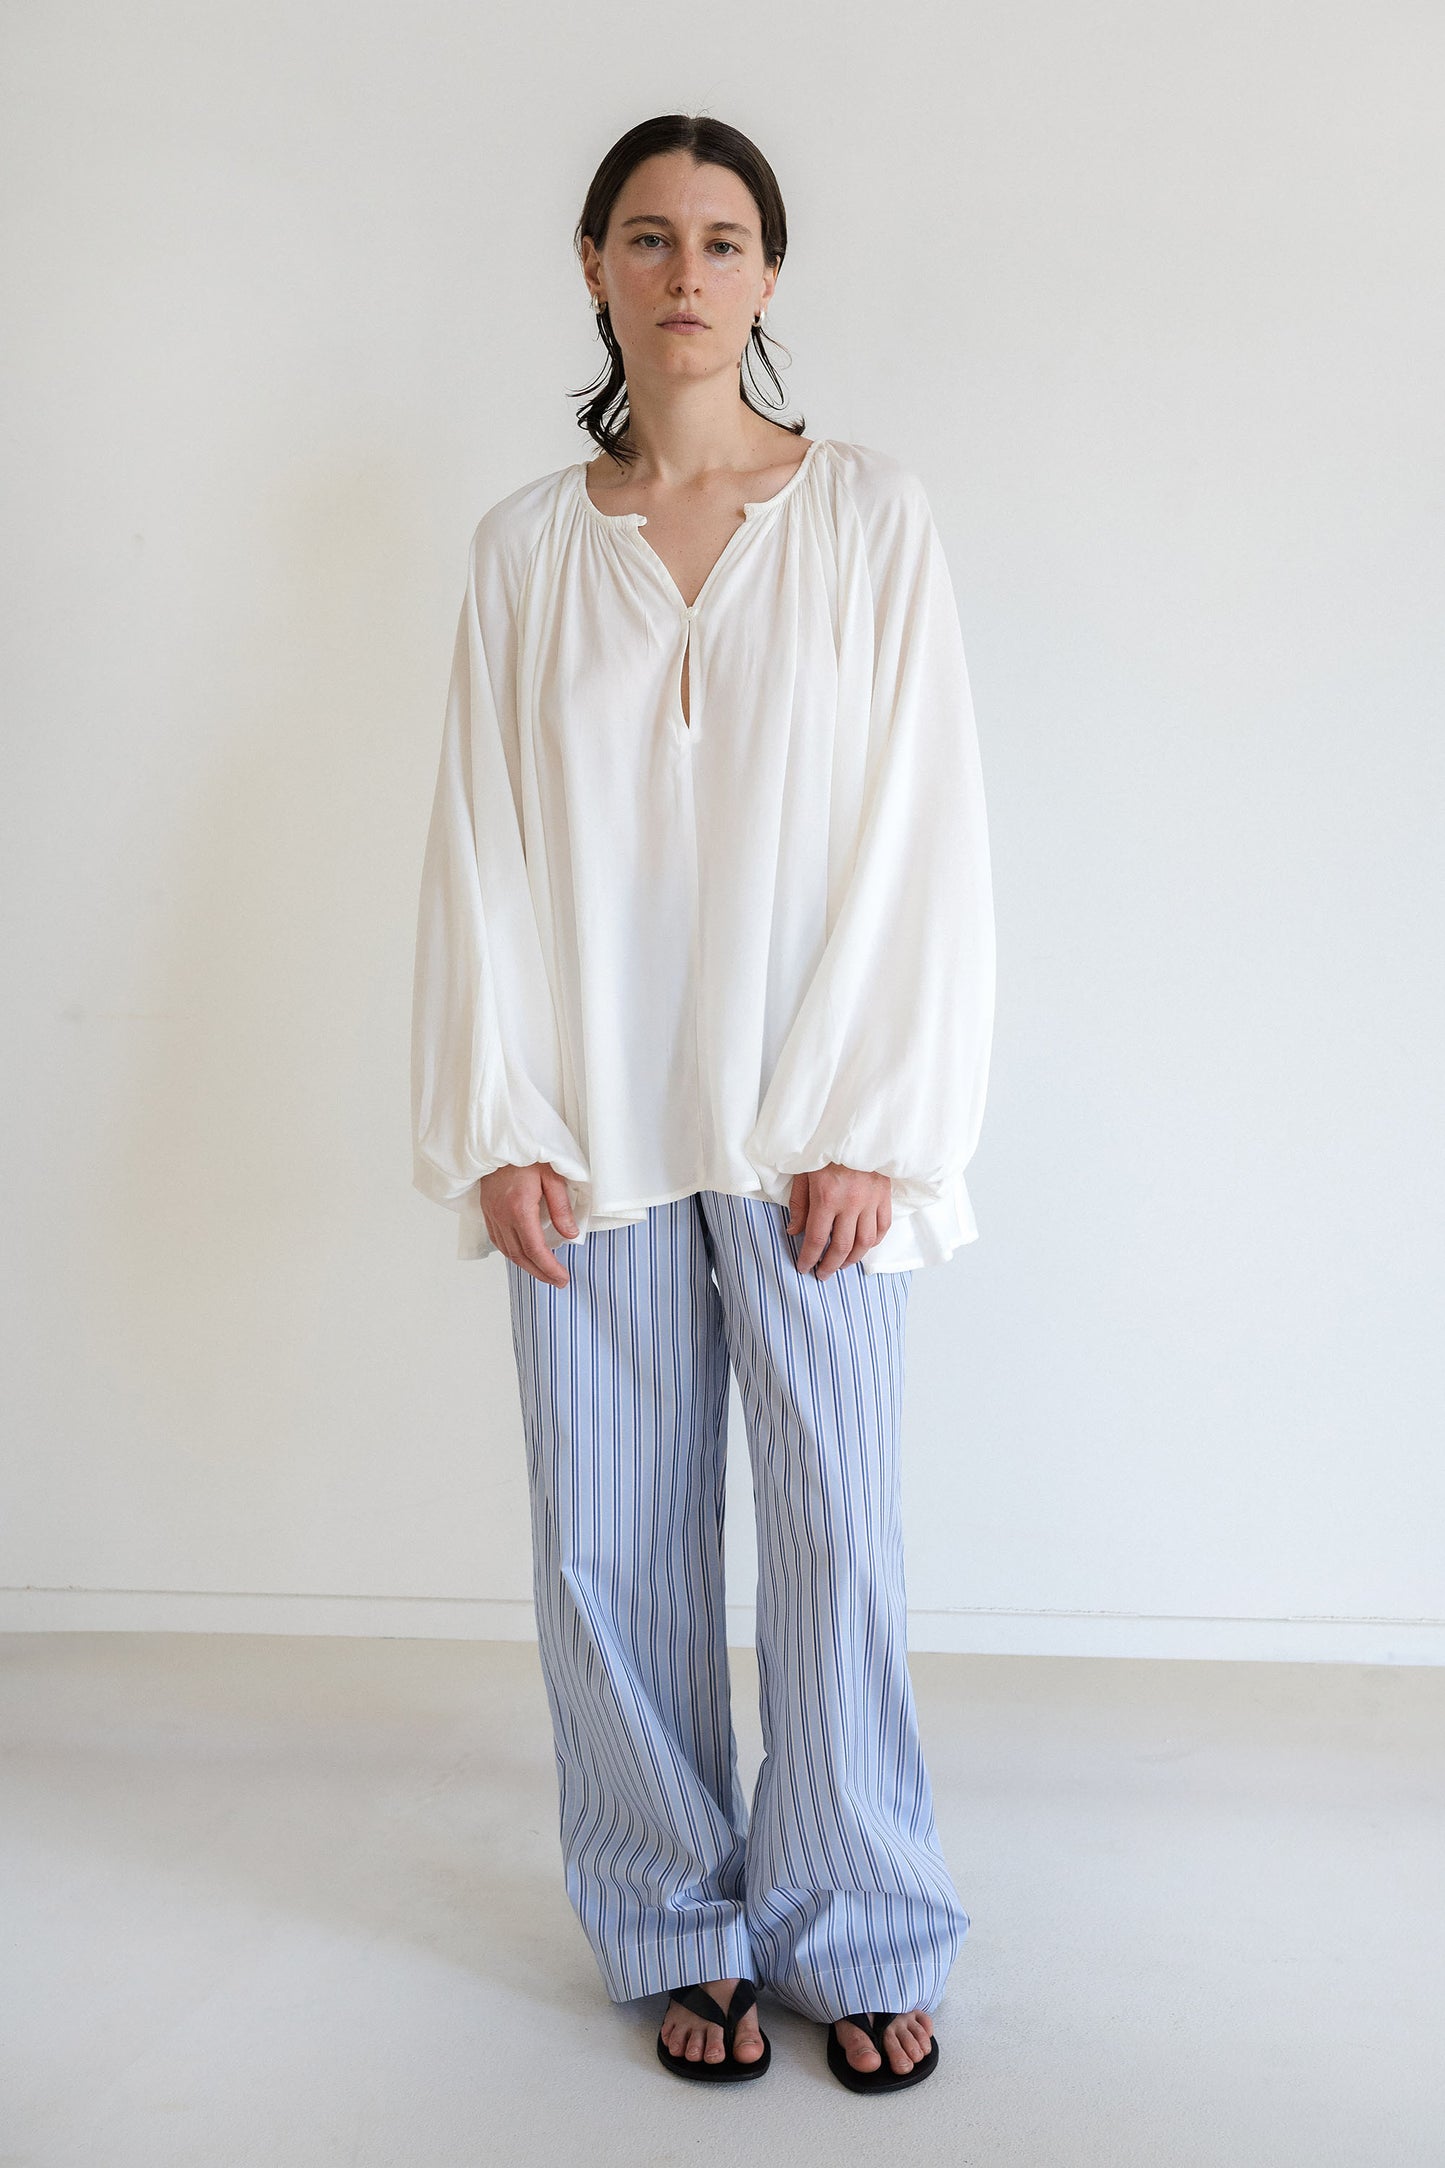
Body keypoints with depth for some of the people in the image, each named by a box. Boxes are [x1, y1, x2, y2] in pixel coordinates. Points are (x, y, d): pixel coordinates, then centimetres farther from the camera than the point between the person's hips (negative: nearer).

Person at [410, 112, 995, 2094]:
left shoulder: (870, 517, 3)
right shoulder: (526, 545, 9)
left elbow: (922, 832, -2)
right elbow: (484, 846, 6)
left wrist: (873, 1129, -8)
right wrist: (499, 1132, -2)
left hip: (806, 1122, -2)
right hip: (593, 1128, 2)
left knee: (835, 1526, 1)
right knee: (611, 1540, 6)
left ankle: (856, 1934, 20)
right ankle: (685, 1927, 24)